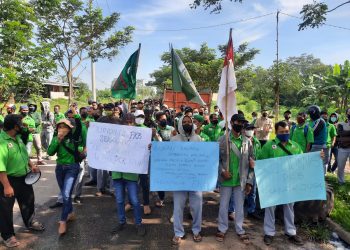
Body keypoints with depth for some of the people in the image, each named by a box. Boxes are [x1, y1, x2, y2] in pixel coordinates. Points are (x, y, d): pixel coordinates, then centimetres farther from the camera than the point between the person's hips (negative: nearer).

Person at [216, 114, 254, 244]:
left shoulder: (247, 141, 0)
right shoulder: (222, 140, -5)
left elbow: (251, 163, 3)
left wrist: (249, 181, 0)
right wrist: (222, 171, -17)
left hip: (241, 180, 2)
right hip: (226, 180, -1)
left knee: (239, 206, 14)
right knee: (224, 205, 11)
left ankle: (240, 230, 30)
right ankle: (222, 229, 29)